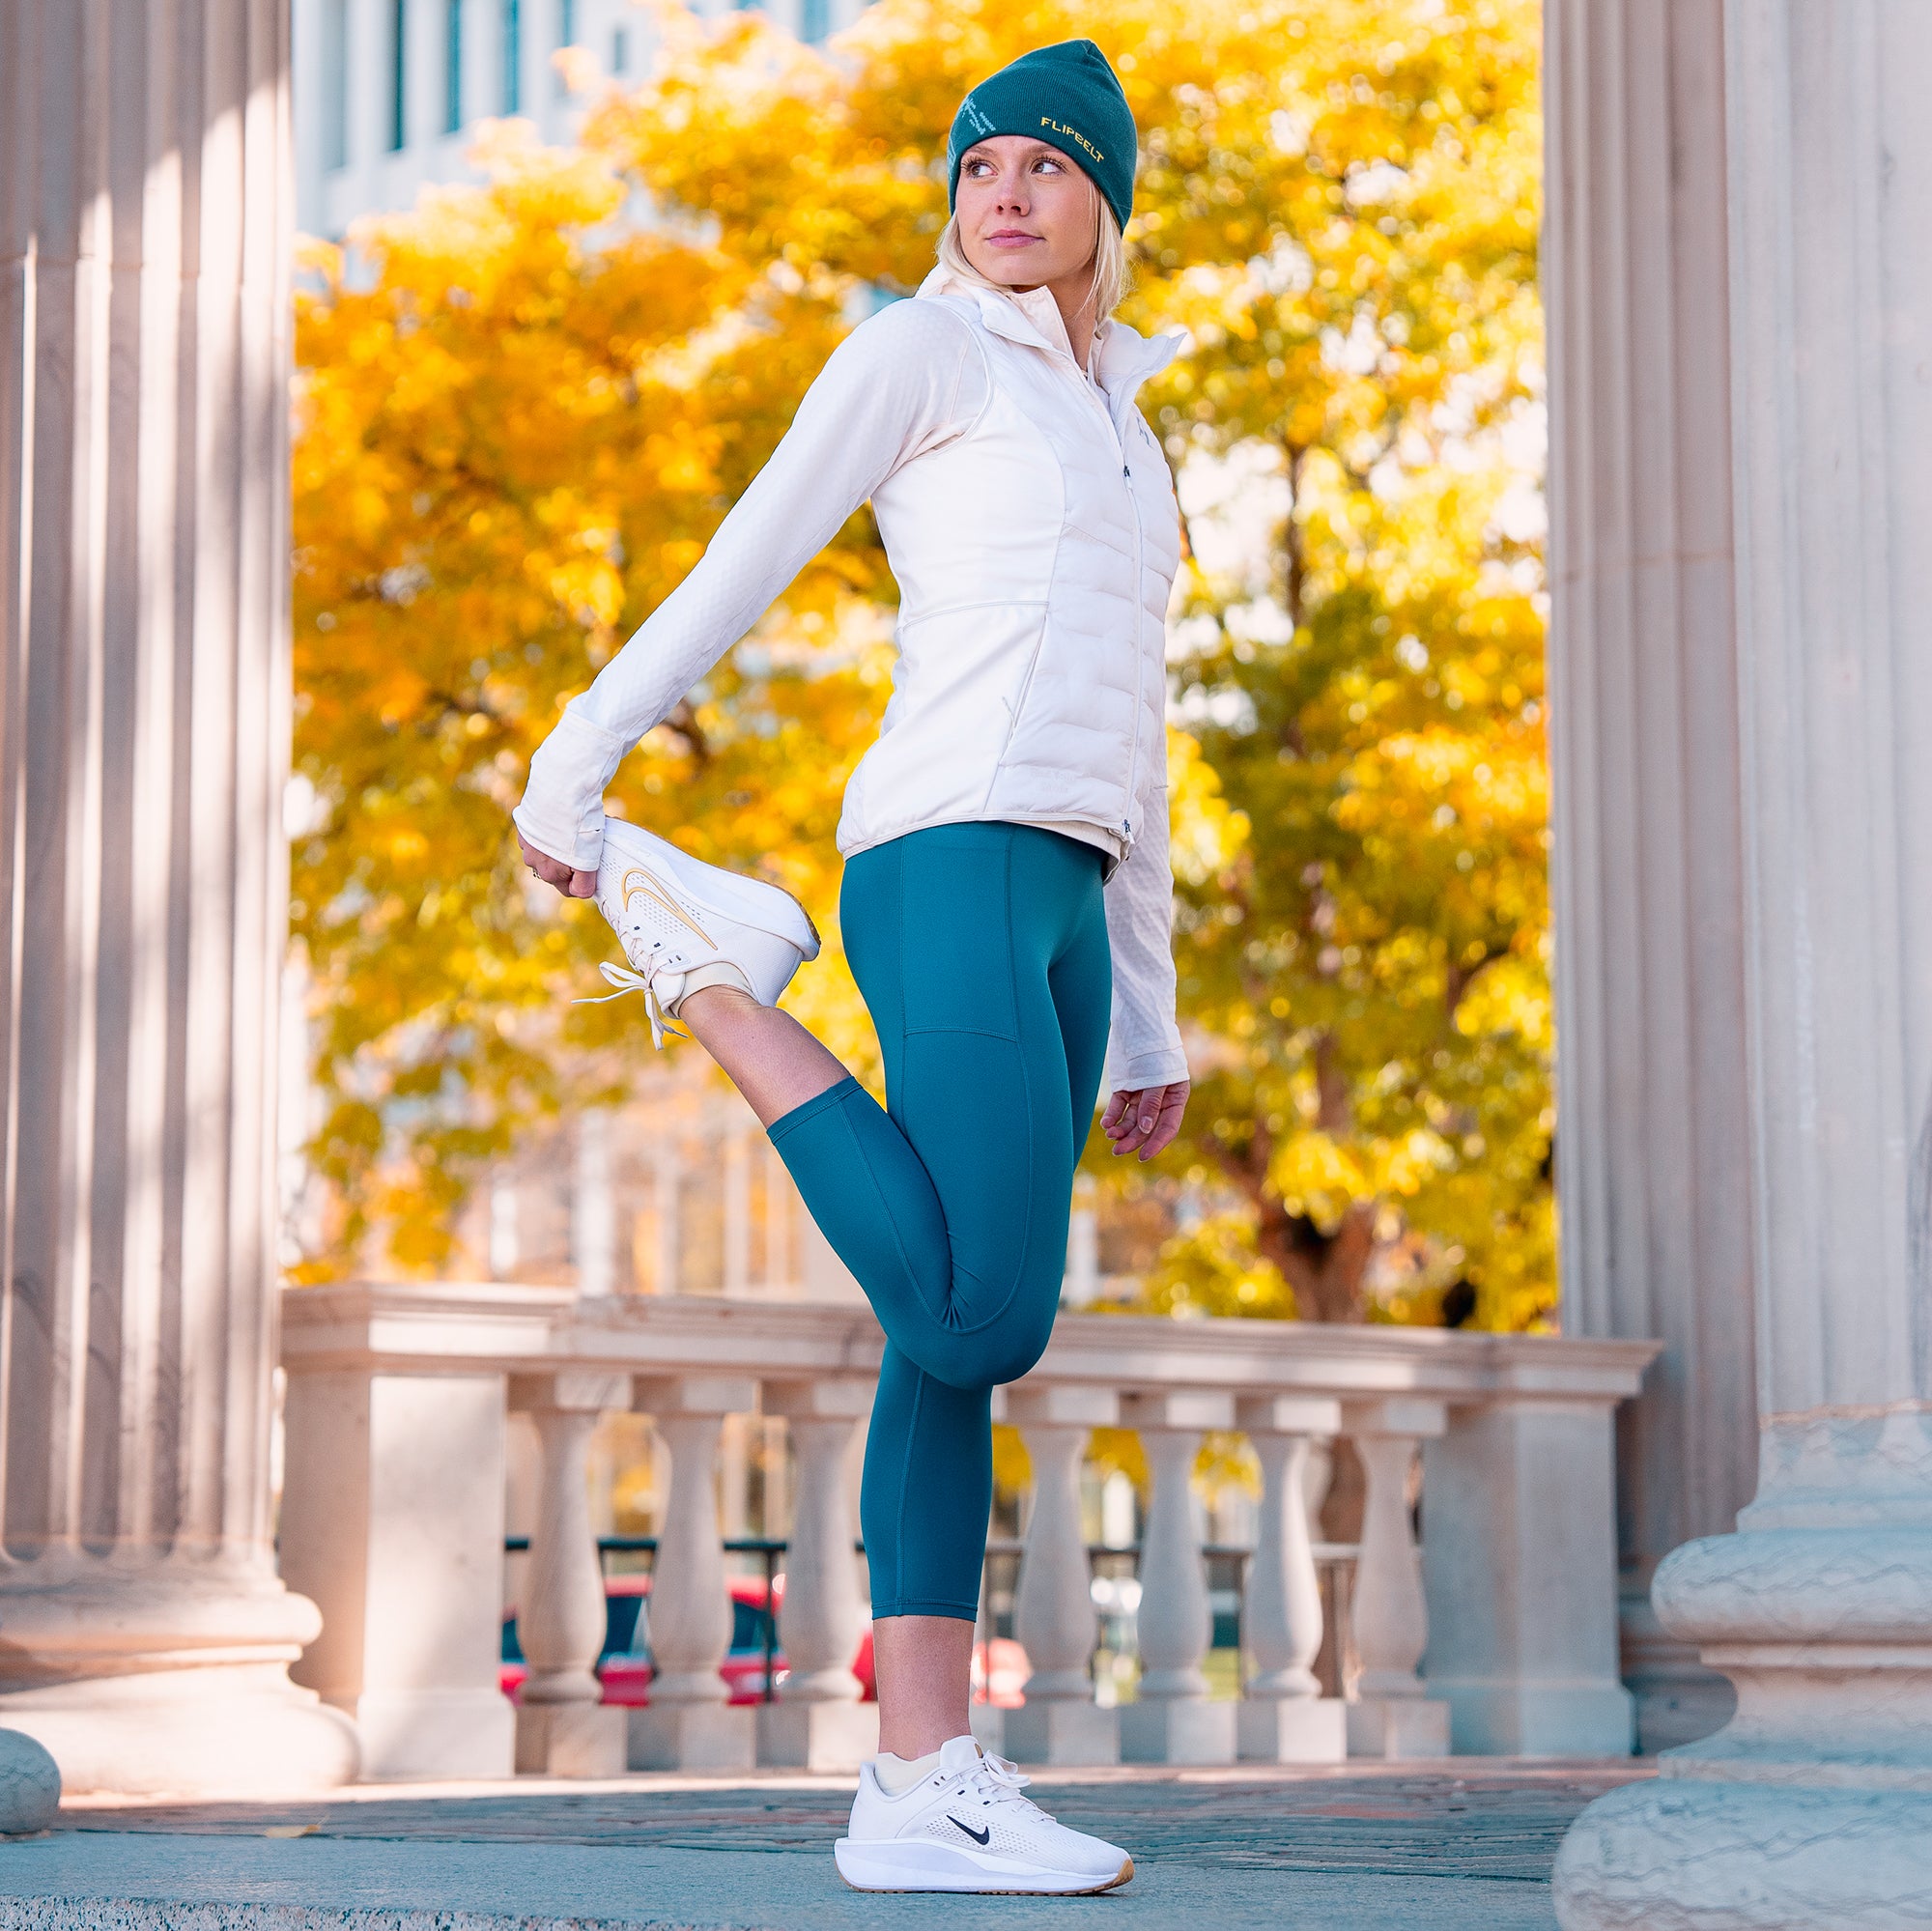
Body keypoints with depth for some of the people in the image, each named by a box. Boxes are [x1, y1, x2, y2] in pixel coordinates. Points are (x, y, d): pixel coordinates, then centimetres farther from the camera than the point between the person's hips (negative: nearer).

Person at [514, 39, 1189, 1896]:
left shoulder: (1124, 435, 26)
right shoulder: (920, 355, 5)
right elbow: (740, 563, 1)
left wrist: (1147, 1011, 23)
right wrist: (571, 766, -5)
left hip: (1062, 906, 8)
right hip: (948, 858, -8)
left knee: (955, 1350, 1)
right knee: (982, 1320, -20)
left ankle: (924, 1787, -1)